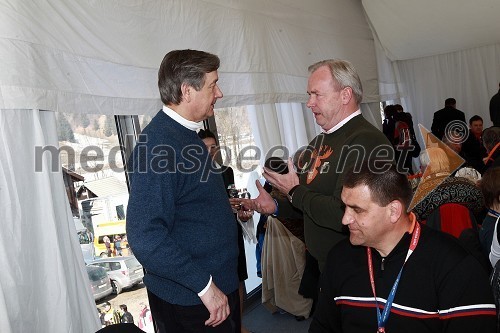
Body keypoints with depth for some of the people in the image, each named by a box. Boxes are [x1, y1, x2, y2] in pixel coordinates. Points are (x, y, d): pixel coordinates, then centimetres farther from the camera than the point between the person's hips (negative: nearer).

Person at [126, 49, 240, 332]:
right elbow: (146, 237, -30)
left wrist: (225, 207, 11)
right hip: (189, 300, -9)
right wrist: (204, 285, -26)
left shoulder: (187, 134, 7)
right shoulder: (158, 146, -25)